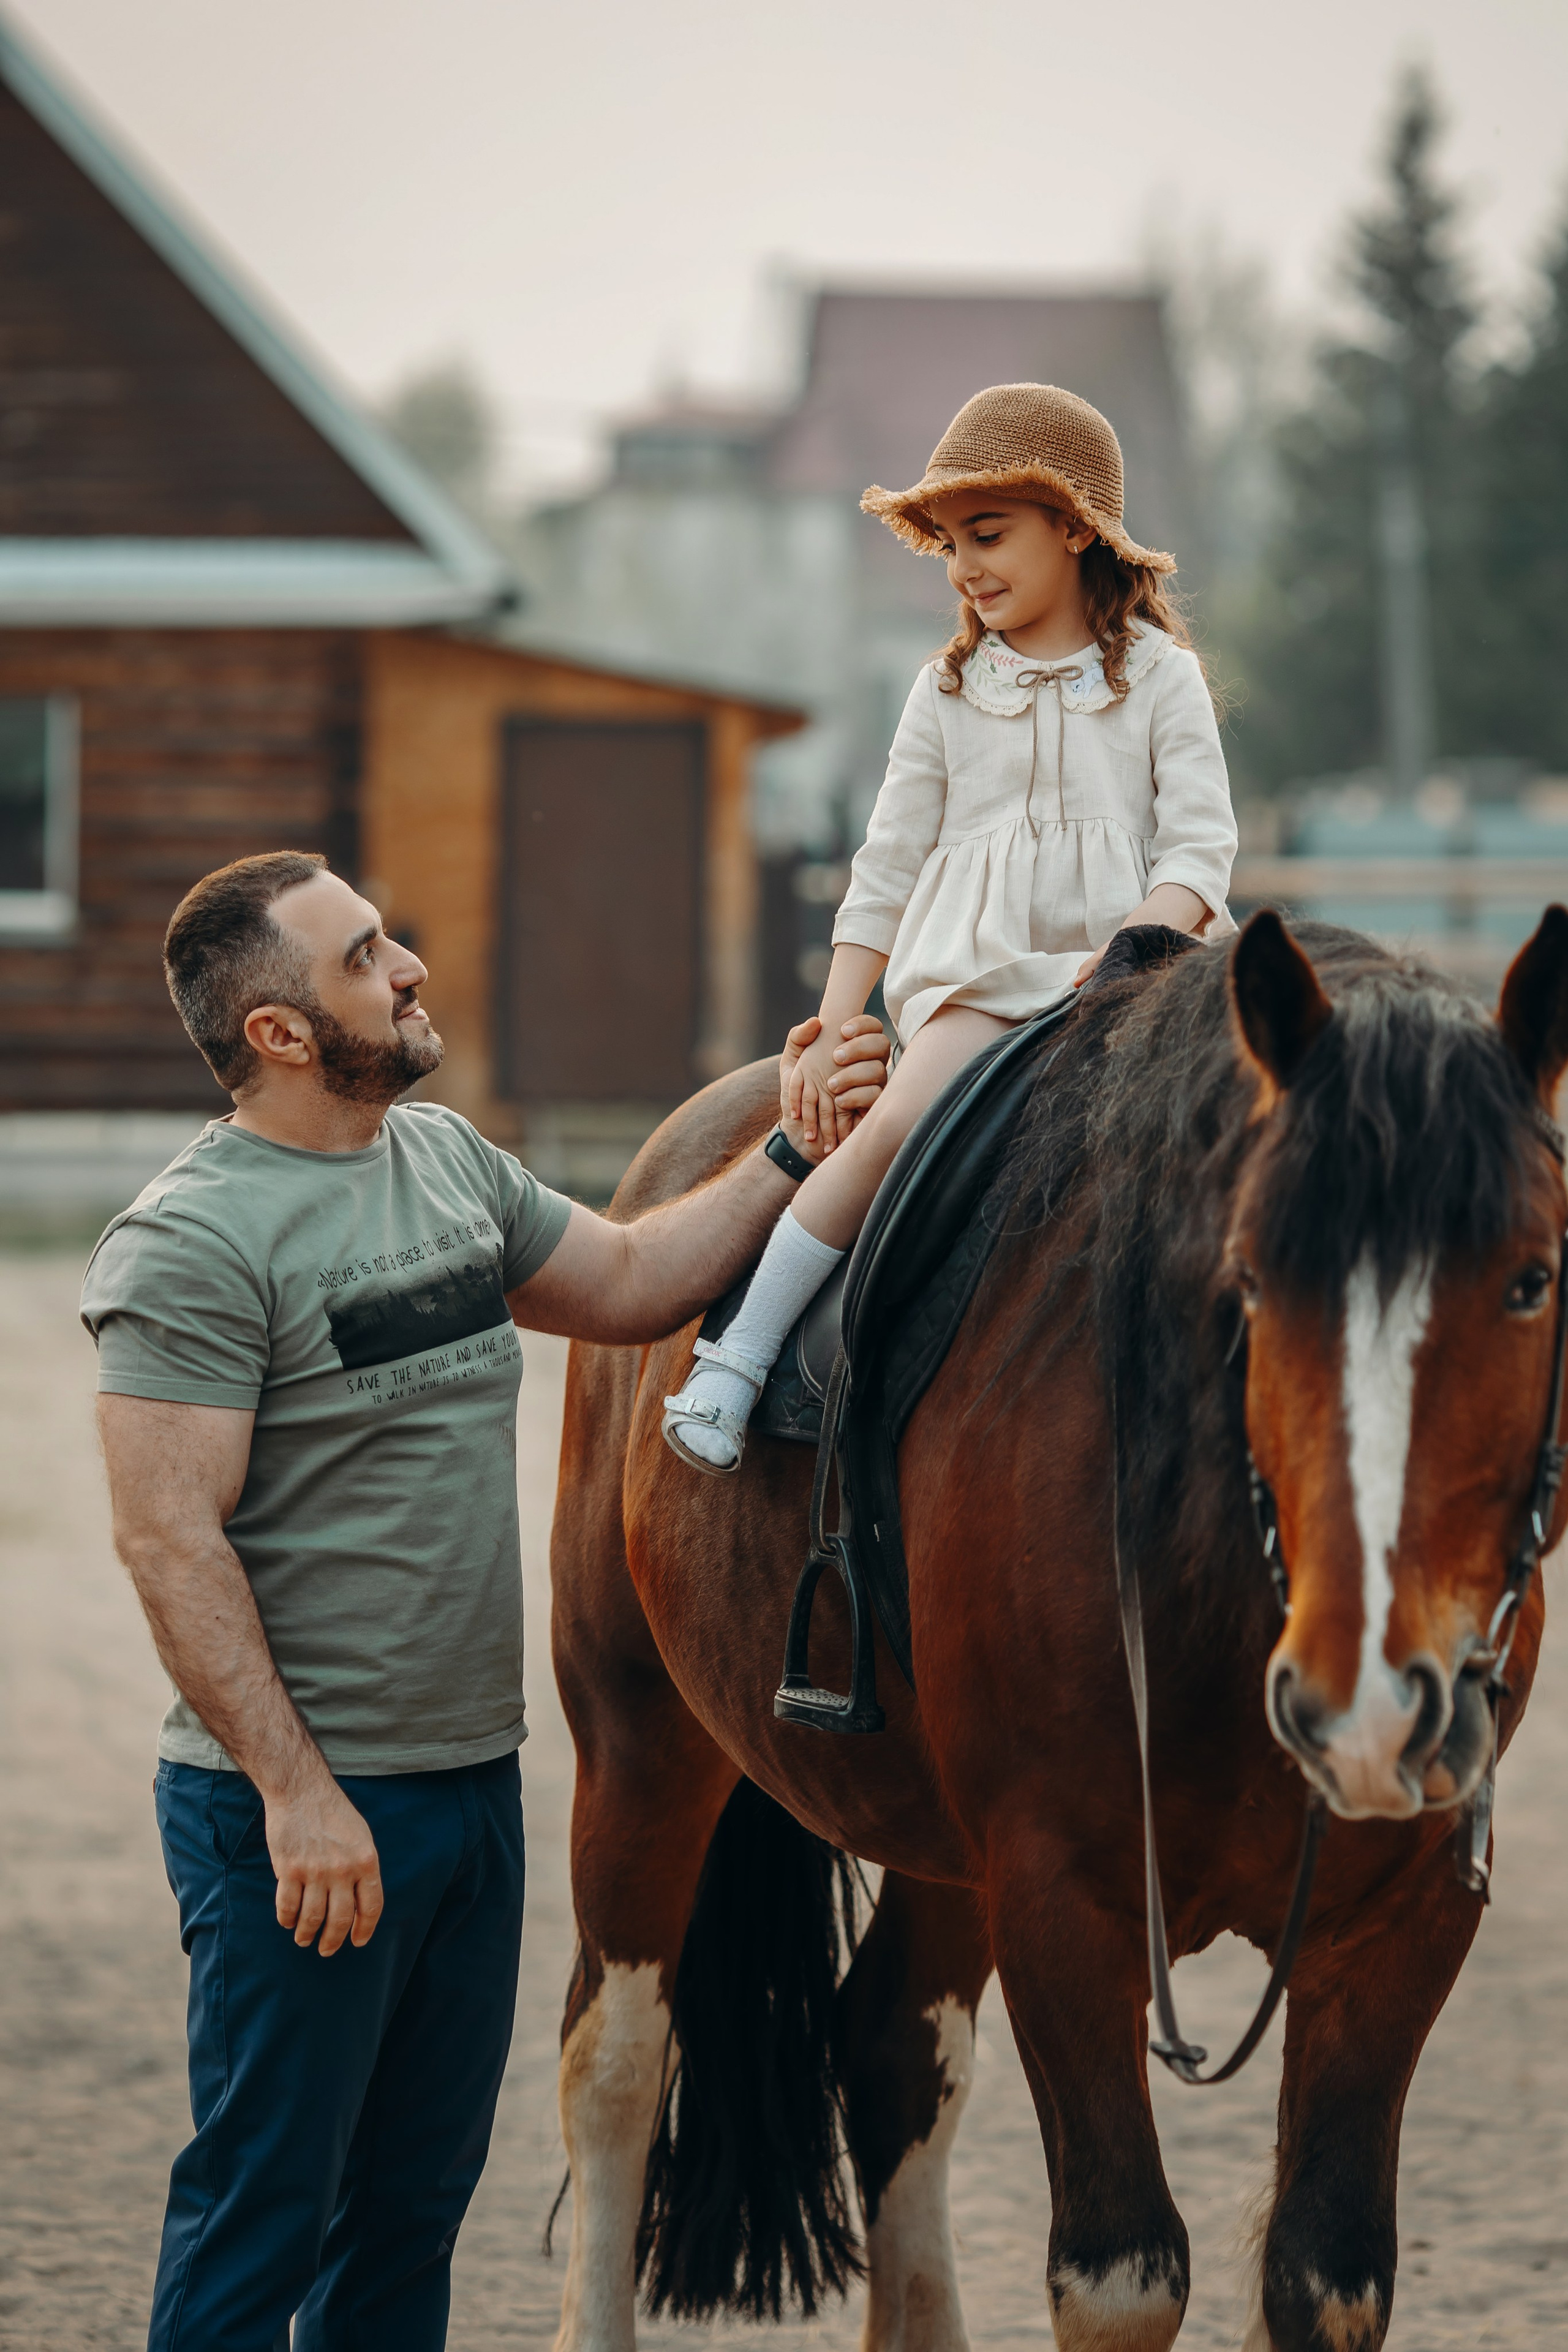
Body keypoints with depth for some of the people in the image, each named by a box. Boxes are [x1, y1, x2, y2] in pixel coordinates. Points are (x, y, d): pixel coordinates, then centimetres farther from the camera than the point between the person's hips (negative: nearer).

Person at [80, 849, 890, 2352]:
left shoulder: (450, 1161, 10)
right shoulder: (195, 1243, -16)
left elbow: (629, 1283, 23)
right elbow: (170, 1541, -21)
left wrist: (797, 1152, 11)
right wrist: (296, 1791, -24)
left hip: (475, 1781, 8)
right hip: (305, 1811, -8)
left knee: (417, 2198, 15)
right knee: (264, 2209, -2)